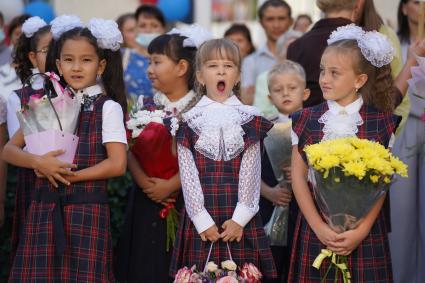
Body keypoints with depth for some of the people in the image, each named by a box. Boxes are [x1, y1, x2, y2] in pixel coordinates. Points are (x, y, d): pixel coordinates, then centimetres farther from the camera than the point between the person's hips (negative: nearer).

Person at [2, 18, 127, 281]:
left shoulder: (108, 108, -3)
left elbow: (117, 164, -10)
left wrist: (69, 175, -10)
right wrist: (38, 163, -12)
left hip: (87, 209, -4)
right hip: (46, 207, 4)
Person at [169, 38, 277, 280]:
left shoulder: (250, 120, 5)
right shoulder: (189, 122, 5)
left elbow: (250, 172, 0)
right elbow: (188, 175, -1)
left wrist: (240, 219, -9)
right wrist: (202, 221, -8)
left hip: (240, 222, 0)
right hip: (201, 221, 0)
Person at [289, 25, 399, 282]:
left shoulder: (381, 123, -2)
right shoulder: (307, 120, 2)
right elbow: (299, 176, 0)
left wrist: (362, 230, -13)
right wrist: (318, 227, -10)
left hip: (365, 229, -1)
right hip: (316, 229, 1)